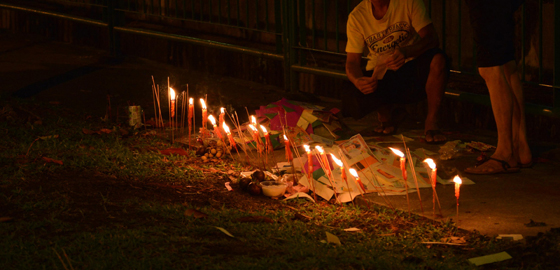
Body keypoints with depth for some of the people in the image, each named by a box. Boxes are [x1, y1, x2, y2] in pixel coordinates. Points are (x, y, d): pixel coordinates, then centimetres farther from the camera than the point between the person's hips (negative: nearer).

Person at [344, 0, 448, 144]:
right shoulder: (356, 16, -7)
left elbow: (432, 39, -17)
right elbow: (352, 62, -6)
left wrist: (406, 52, -39)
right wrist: (357, 80, -32)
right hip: (379, 75, 1)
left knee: (438, 59, -35)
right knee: (352, 102, -29)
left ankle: (431, 122, -15)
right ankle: (386, 114, 9)